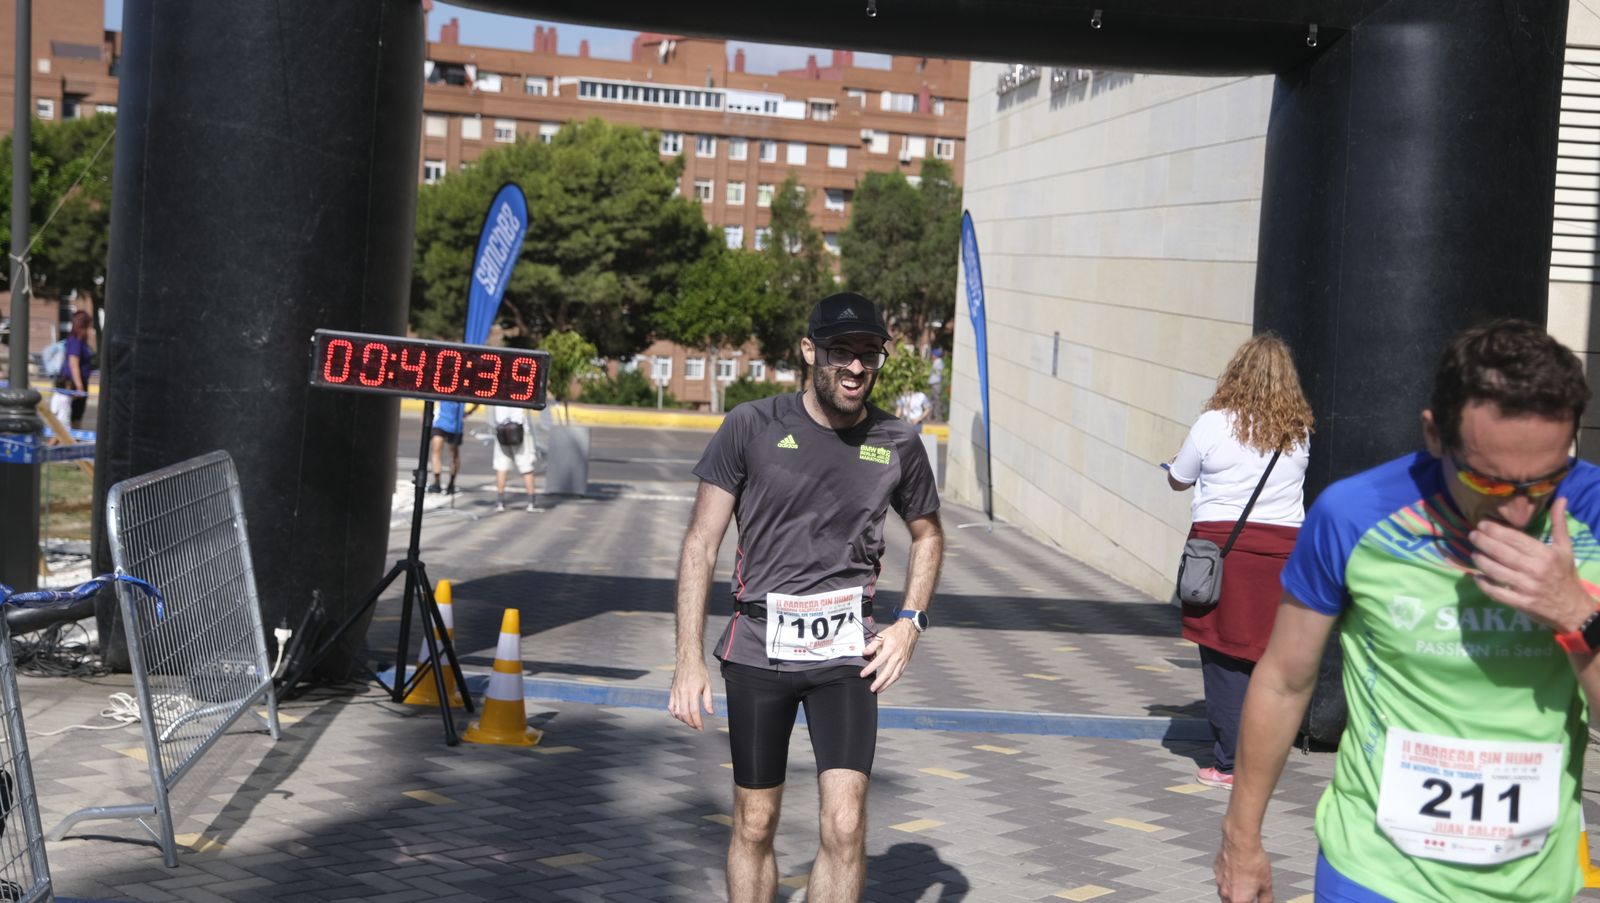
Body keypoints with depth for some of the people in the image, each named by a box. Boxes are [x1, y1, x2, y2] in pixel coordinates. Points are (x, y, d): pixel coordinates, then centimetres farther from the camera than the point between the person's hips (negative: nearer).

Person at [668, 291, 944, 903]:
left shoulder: (897, 445, 3)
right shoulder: (753, 427, -4)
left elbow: (928, 536, 22)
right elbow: (701, 544, -2)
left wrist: (910, 622, 6)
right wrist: (689, 662, -8)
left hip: (845, 650, 1)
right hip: (758, 646, -1)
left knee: (845, 827, -11)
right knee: (754, 827, 8)